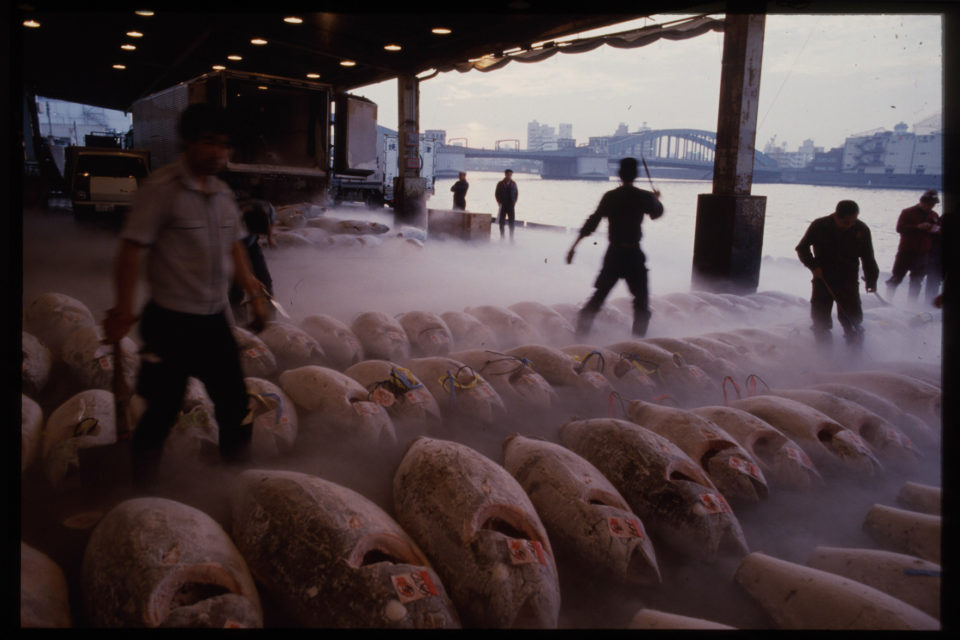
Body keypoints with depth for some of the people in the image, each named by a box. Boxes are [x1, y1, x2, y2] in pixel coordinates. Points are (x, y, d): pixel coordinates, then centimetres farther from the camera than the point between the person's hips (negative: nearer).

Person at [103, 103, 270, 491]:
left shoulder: (222, 193, 8)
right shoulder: (162, 189, -13)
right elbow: (131, 250, -14)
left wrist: (254, 295, 15)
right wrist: (123, 310, -18)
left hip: (214, 319, 6)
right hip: (170, 323, -6)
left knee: (234, 403, 14)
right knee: (162, 411, 5)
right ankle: (142, 490, 25)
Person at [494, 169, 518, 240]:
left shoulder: (513, 184, 5)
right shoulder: (500, 184, 1)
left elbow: (516, 193, 13)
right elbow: (496, 194, 7)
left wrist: (514, 202, 3)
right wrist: (499, 203, -1)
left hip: (511, 206, 1)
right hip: (503, 206, -1)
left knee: (511, 222, -4)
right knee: (502, 222, 2)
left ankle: (511, 238, 0)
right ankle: (502, 238, 10)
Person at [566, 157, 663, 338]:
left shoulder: (610, 196, 0)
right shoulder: (644, 197, -4)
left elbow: (591, 223, -2)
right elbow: (657, 213, 18)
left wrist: (574, 246, 1)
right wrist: (656, 198, 40)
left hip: (613, 253, 3)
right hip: (633, 254, -3)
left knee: (599, 295, 11)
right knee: (641, 300, 11)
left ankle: (581, 332, 9)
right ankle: (638, 337, 9)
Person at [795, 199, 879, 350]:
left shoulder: (862, 230, -5)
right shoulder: (819, 226, -9)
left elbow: (868, 258, 6)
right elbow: (802, 248, 2)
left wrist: (871, 280, 4)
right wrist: (813, 265, -10)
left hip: (848, 282, 0)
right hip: (823, 279, 0)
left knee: (852, 316, -2)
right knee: (820, 315, 5)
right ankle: (823, 344, 25)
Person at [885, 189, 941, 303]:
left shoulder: (934, 216, 9)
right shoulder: (908, 212, -3)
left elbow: (939, 233, 12)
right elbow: (899, 228, -13)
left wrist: (936, 229, -12)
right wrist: (918, 227, -23)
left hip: (923, 254, 4)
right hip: (906, 251, -4)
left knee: (917, 281, 10)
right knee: (896, 277, -1)